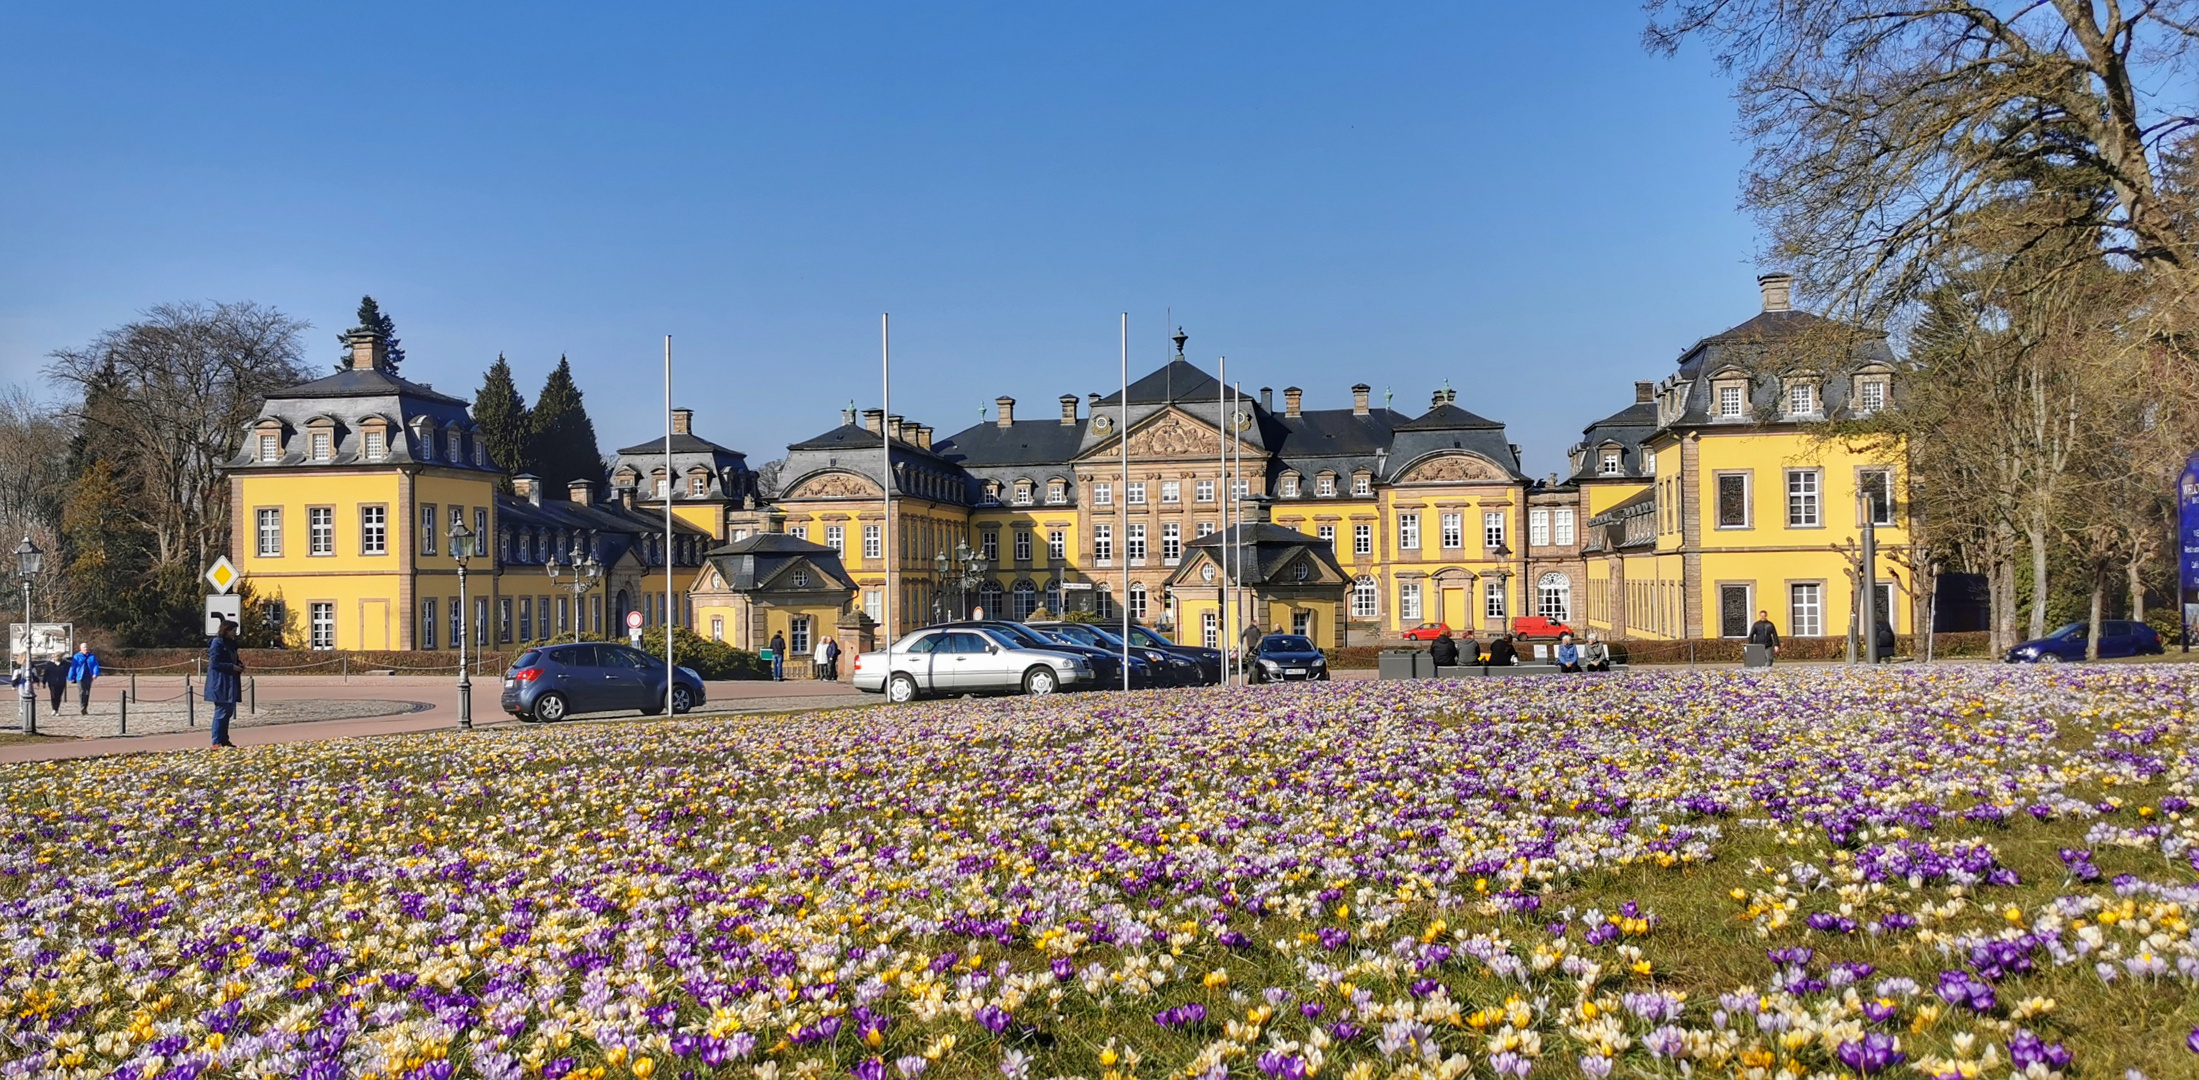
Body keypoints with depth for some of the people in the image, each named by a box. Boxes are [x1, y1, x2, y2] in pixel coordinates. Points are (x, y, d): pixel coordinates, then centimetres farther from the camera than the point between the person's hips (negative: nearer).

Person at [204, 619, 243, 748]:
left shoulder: (231, 643, 15)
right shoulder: (217, 643, -12)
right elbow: (214, 663, -18)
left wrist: (239, 664, 4)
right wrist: (232, 666, -19)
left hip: (230, 683, 9)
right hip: (220, 684, -9)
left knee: (228, 711, 12)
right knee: (221, 711, -8)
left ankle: (224, 740, 19)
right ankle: (217, 742, -5)